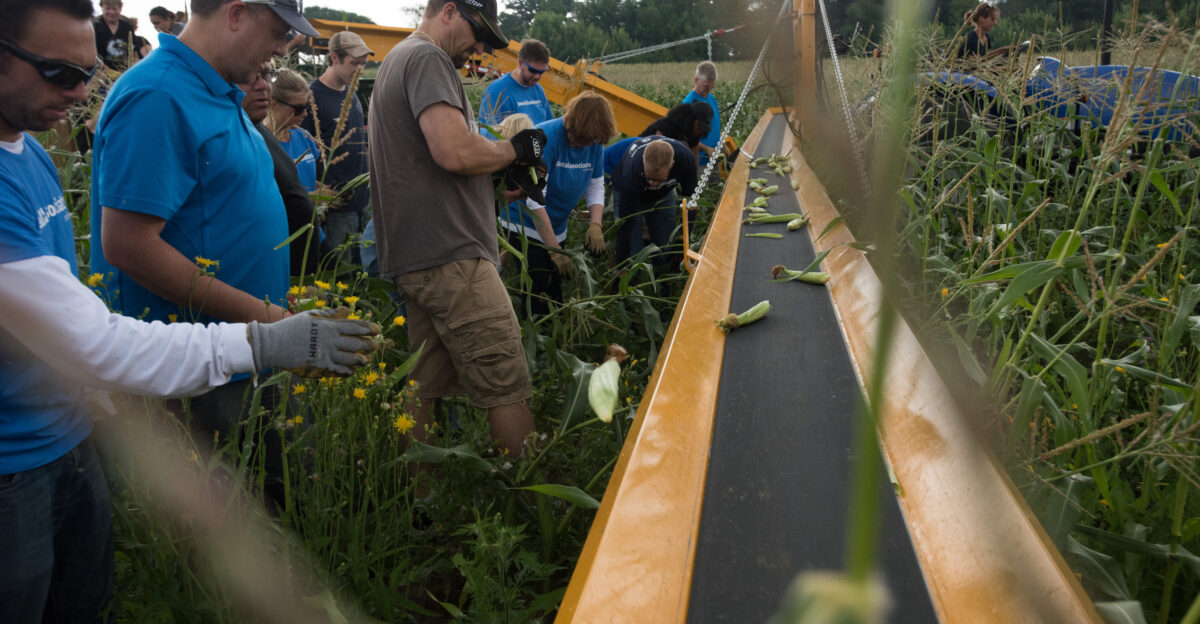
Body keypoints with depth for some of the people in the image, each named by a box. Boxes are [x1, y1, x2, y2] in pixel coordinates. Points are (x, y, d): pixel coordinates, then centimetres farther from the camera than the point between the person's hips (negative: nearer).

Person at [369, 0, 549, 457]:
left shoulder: (397, 61, 25)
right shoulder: (427, 58, -8)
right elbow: (455, 152, -22)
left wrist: (500, 173, 16)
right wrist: (514, 150, -4)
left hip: (414, 259, 11)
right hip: (451, 256, -11)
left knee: (425, 391, 13)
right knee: (508, 389, -7)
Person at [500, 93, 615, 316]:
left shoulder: (594, 143, -3)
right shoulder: (545, 138, -24)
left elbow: (596, 187, 8)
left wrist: (595, 225, -11)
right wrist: (555, 250, -25)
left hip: (557, 229, 7)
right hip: (526, 227, -6)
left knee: (556, 295, 10)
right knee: (537, 298, -9)